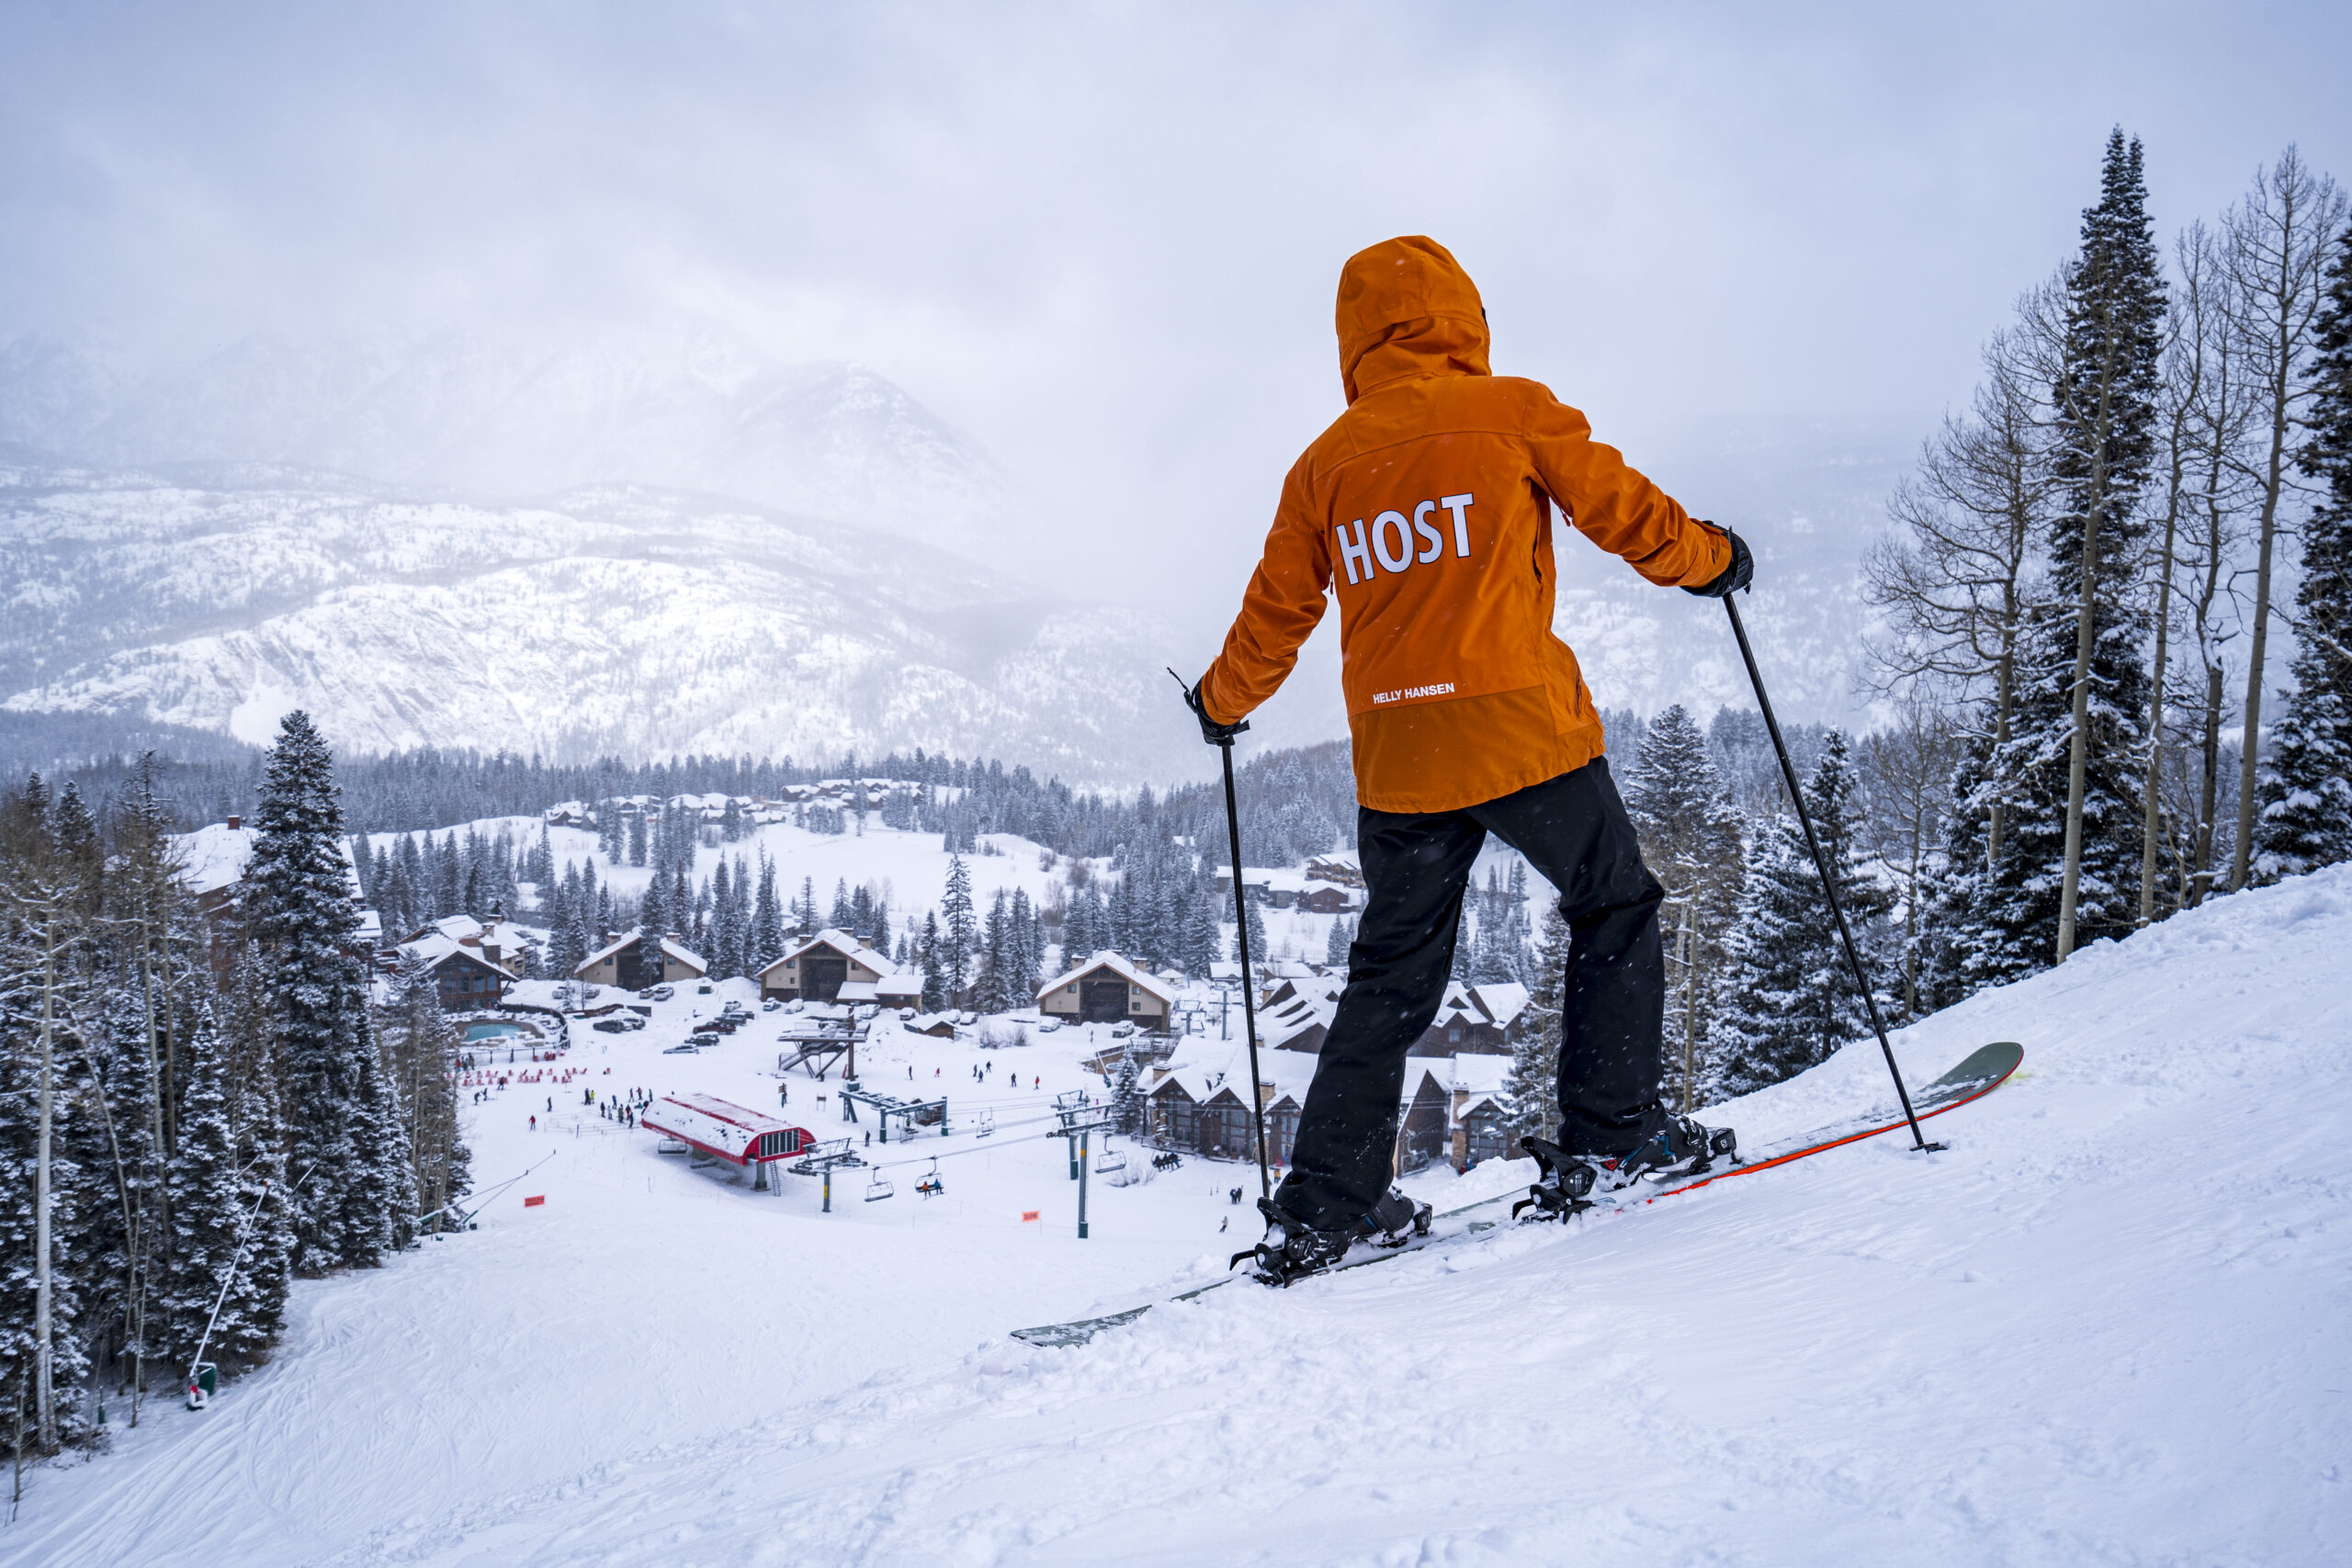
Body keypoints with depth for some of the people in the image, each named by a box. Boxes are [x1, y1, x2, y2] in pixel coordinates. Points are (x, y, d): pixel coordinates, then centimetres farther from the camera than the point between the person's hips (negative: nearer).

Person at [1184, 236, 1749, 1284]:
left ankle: (1319, 1211, 11)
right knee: (1615, 912, 17)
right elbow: (1626, 511, 4)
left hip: (1397, 761, 4)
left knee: (1390, 978, 13)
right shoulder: (1512, 414, -1)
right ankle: (1612, 1133, 12)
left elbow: (1275, 614, 14)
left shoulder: (1325, 463, 9)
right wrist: (1712, 559, 23)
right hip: (1525, 732, -4)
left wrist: (1223, 703, 31)